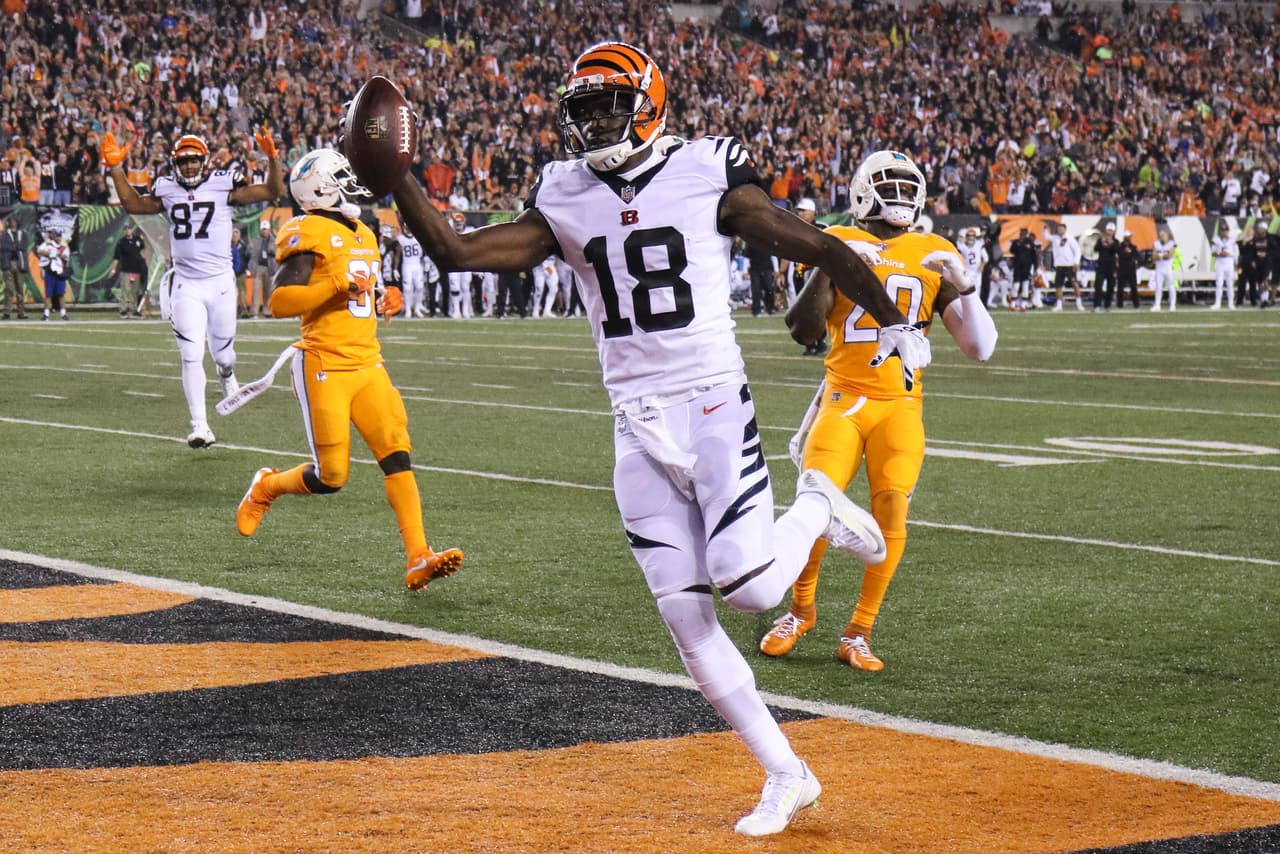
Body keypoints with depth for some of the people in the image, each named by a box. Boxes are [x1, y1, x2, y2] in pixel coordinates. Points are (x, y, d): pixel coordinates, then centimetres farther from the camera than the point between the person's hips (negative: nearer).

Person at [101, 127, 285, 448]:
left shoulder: (224, 185, -3)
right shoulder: (167, 190, 5)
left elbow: (274, 191, -4)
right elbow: (133, 203, 21)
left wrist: (272, 159, -17)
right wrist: (115, 167, 13)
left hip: (220, 280, -1)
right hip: (186, 285, 1)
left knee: (222, 354, 11)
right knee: (191, 356, -8)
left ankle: (228, 379, 49)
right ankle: (199, 425, -6)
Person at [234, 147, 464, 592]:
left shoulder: (364, 238, 18)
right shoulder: (310, 235, -9)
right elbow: (280, 302, -18)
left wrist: (383, 302, 10)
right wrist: (338, 284, -21)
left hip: (367, 366, 7)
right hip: (324, 367, -7)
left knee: (397, 456, -8)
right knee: (331, 477, -5)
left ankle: (418, 559, -14)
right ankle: (266, 487, 26)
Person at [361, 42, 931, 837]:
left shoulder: (708, 177, -5)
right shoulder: (566, 204, 7)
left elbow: (817, 246, -1)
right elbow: (456, 250, 4)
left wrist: (896, 323, -1)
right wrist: (398, 181, -9)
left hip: (714, 406, -4)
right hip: (638, 427, 4)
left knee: (748, 588, -17)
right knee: (685, 616, 0)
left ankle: (816, 510, 17)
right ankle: (785, 774, 12)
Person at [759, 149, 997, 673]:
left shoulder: (934, 257, 8)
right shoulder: (840, 244, 4)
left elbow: (979, 349, 7)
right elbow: (803, 330, -5)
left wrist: (966, 290, -8)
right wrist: (829, 269, -16)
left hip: (900, 405, 1)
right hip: (844, 397, -1)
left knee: (892, 507, -14)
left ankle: (858, 633, -2)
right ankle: (801, 610, 16)